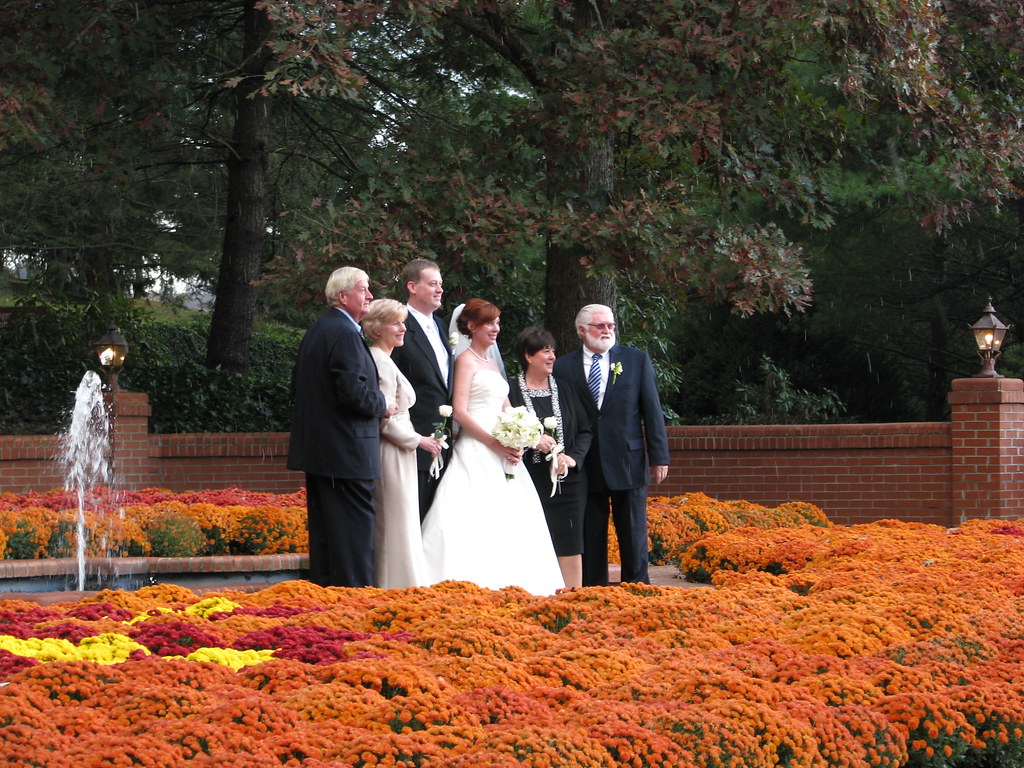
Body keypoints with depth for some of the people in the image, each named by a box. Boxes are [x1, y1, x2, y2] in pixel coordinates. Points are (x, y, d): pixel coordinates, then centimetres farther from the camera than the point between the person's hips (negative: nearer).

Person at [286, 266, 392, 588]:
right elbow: (354, 392, -24)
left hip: (316, 449, 10)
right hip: (346, 453, -10)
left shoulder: (315, 331, 14)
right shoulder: (345, 333, -16)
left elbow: (298, 386, 20)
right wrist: (382, 404, -7)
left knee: (323, 530, 13)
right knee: (355, 528, -8)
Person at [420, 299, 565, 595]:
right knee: (477, 516, -14)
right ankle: (474, 584, -16)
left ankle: (503, 586, 2)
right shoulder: (466, 360, -4)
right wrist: (494, 444, -17)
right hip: (476, 451, -8)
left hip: (502, 454, 8)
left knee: (505, 520, 2)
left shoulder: (492, 364, 20)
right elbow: (460, 411, -13)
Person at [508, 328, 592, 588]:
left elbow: (585, 431, 12)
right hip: (530, 481, -3)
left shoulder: (566, 389, 13)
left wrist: (573, 458, -4)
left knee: (570, 547, -1)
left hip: (567, 480, 3)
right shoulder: (510, 391, 0)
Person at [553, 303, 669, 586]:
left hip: (628, 464, 0)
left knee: (633, 538, 3)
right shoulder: (563, 367, 4)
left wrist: (659, 457, -2)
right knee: (590, 539, 5)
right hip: (584, 467, 0)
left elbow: (652, 412, 4)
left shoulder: (637, 360, 6)